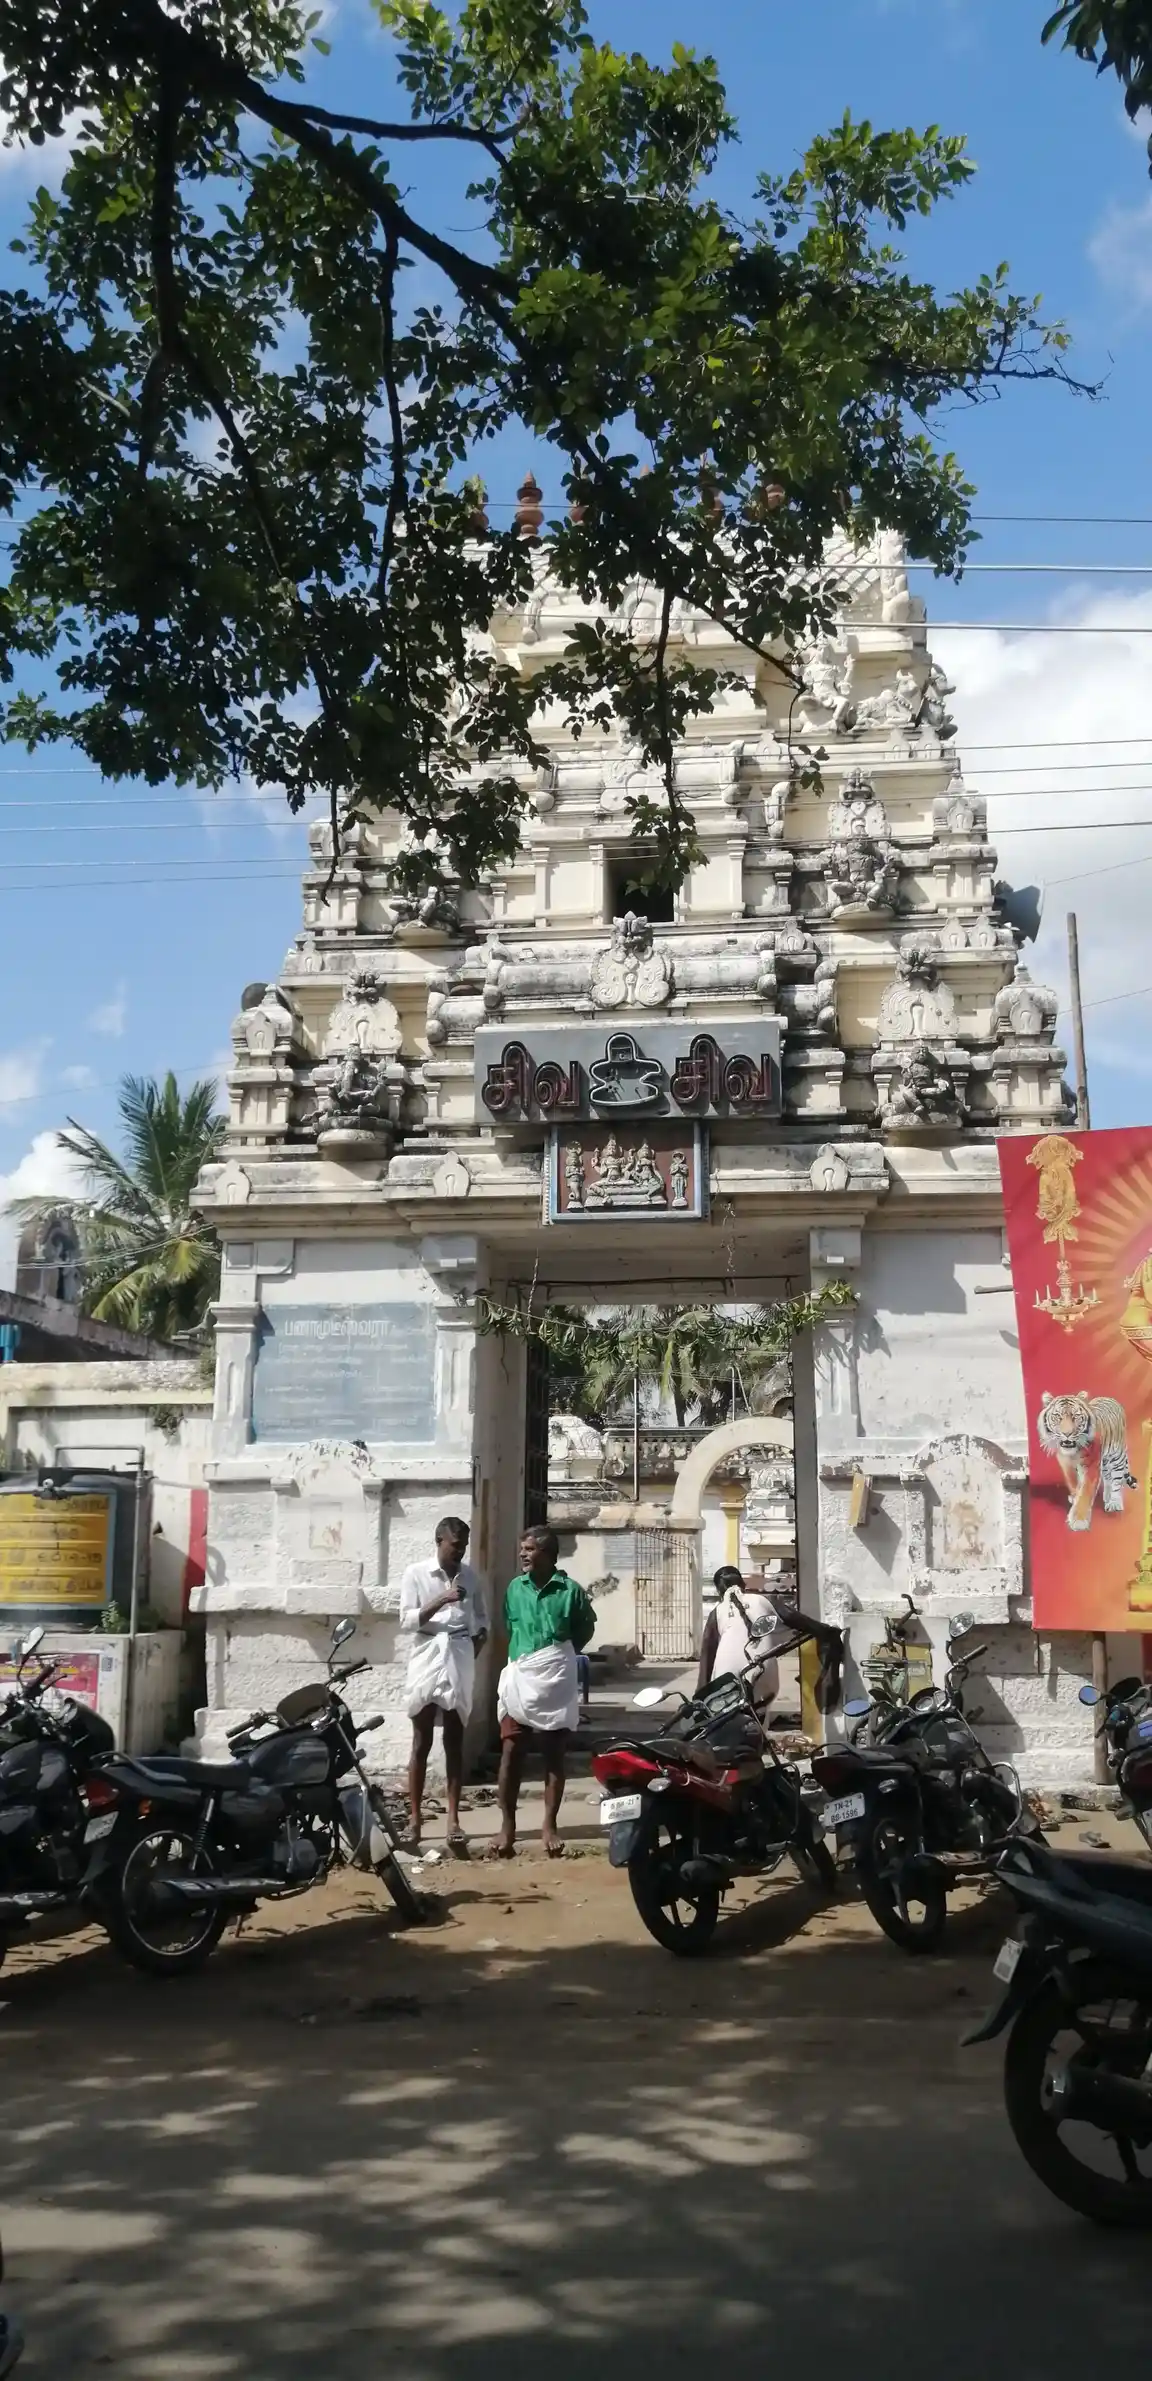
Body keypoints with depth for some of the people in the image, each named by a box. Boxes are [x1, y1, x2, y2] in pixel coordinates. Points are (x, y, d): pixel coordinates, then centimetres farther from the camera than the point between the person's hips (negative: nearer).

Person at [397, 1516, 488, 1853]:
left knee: (455, 1744, 4)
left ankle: (453, 1819, 5)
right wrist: (441, 1601, -19)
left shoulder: (470, 1575, 9)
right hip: (427, 1664, -2)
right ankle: (415, 1817, 8)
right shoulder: (416, 1573, 0)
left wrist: (476, 1646, 0)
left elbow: (481, 1618, 16)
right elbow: (407, 1621, -7)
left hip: (459, 1667, 2)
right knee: (421, 1744, 2)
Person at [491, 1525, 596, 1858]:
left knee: (554, 1757, 5)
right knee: (511, 1754, -2)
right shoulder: (515, 1587, 4)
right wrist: (521, 1654, 10)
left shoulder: (569, 1589, -6)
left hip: (555, 1681, -2)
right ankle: (507, 1825, 5)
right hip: (519, 1677, 2)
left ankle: (550, 1825, 13)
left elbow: (585, 1628, 8)